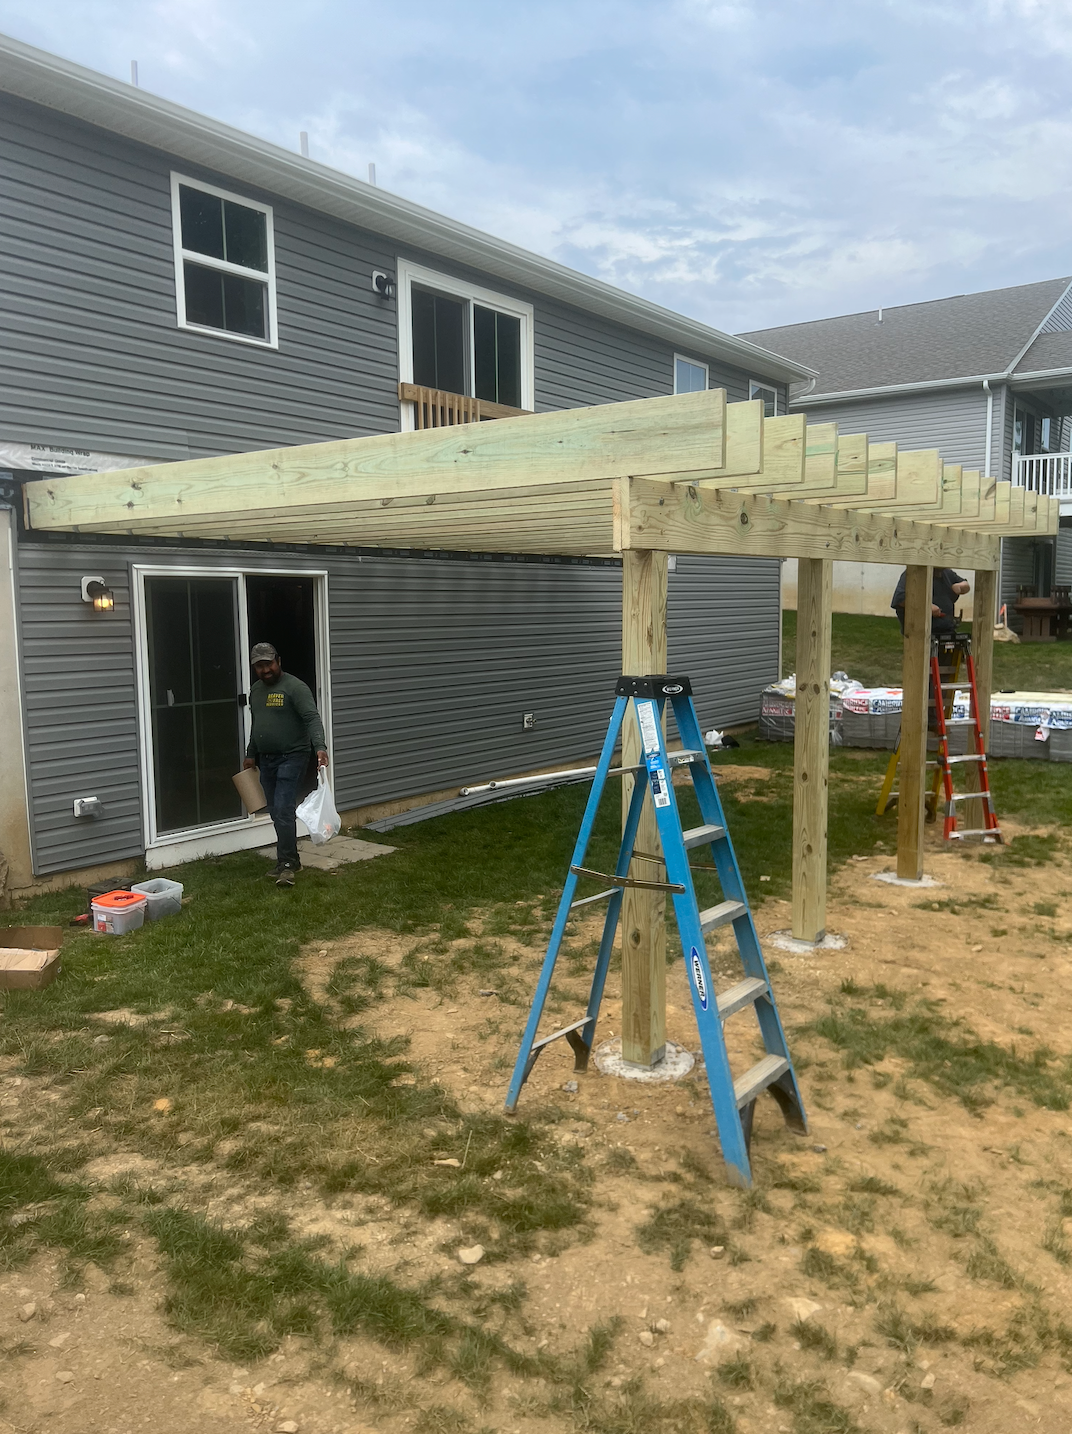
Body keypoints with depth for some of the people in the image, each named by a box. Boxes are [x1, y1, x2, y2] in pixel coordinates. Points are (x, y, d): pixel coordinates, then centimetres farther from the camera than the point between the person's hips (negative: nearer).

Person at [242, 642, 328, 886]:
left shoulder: (295, 687, -12)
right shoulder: (255, 690, 14)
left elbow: (312, 718, -21)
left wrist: (320, 747, -34)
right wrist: (251, 755, 25)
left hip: (291, 758, -8)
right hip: (266, 760, 8)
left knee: (283, 810, -14)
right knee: (276, 812, 11)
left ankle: (287, 863, -7)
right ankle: (289, 859, 21)